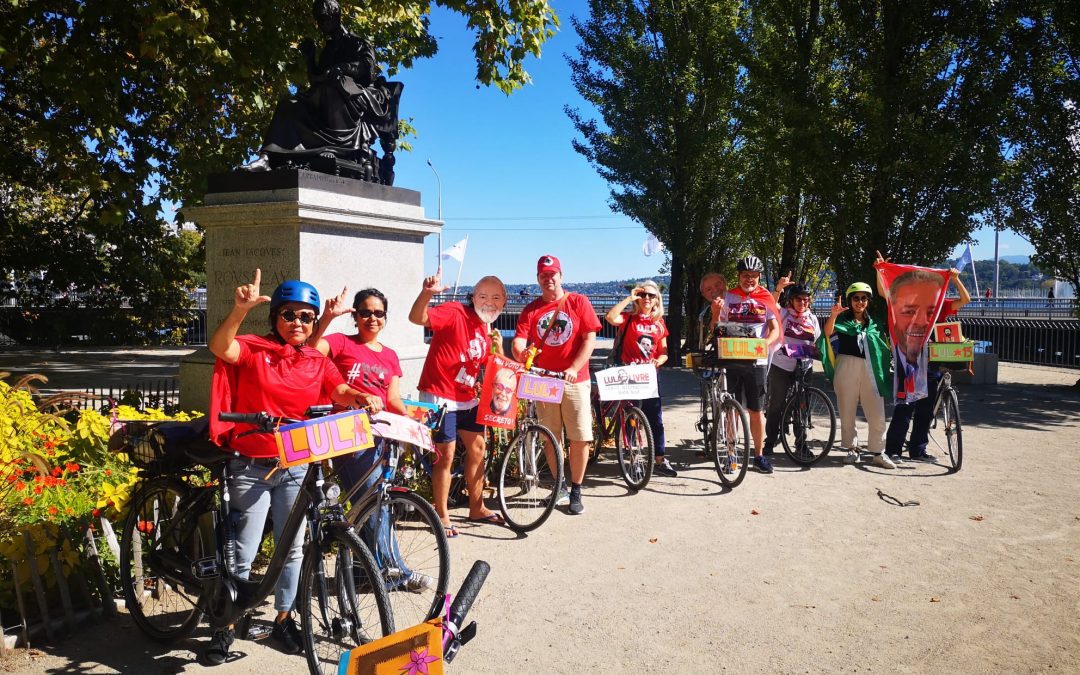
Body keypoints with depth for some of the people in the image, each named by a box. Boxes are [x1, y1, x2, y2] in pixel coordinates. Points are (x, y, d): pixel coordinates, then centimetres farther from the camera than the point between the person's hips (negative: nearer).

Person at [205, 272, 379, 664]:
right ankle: (228, 624, 23)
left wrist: (361, 398, -28)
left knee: (292, 547, 12)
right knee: (243, 552, 4)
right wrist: (241, 308, -41)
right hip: (250, 467, -3)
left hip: (295, 467, 3)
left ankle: (284, 618, 30)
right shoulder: (254, 350, -6)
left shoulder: (317, 362, 5)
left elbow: (340, 392, -5)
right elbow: (220, 347, -25)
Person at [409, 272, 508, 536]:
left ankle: (477, 508, 28)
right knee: (446, 455, -4)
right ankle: (442, 516, 10)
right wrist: (427, 293, -49)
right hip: (440, 395, -9)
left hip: (467, 396, 9)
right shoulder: (455, 313, -15)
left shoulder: (486, 329, 10)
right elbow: (417, 318, -31)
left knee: (477, 447, 14)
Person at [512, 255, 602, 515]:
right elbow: (518, 340, -5)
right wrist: (521, 353, -30)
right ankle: (560, 487, 25)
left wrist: (574, 369, -18)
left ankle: (576, 492, 11)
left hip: (575, 380, -2)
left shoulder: (578, 302, 1)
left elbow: (590, 339, -5)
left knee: (580, 438, -3)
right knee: (551, 437, 8)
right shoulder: (531, 310, 7)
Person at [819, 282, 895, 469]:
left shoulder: (875, 322, 16)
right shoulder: (843, 319, 7)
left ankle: (878, 453, 6)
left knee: (877, 414, -4)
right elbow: (827, 333, -13)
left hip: (871, 369, 2)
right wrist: (833, 315, -29)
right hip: (846, 367, -2)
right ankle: (852, 449, 16)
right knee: (847, 411, 4)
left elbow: (886, 346, 20)